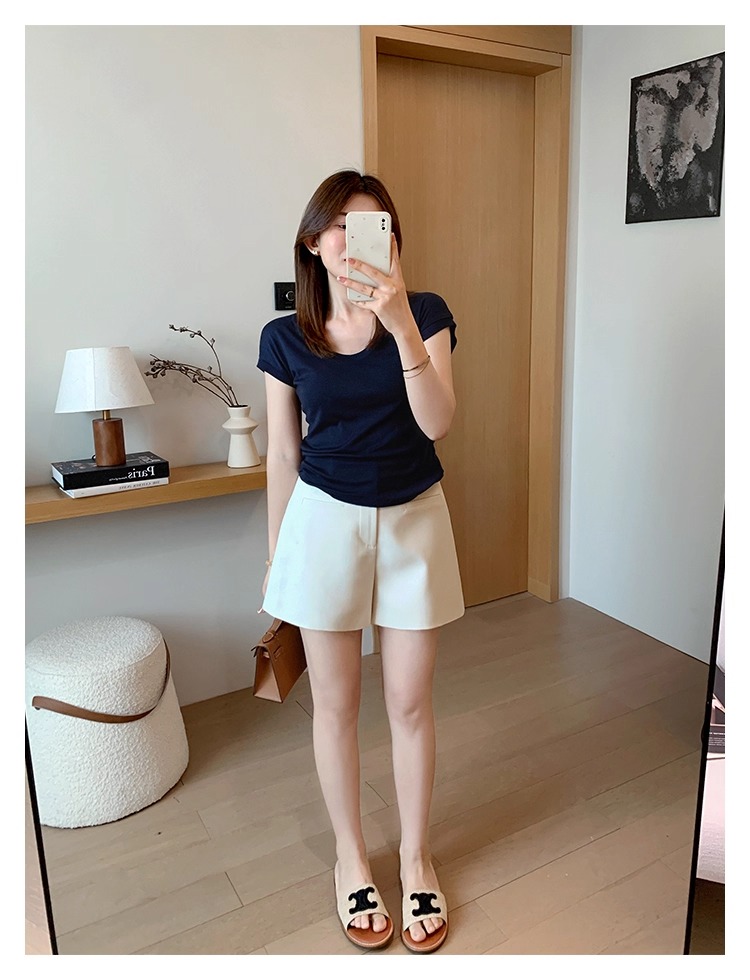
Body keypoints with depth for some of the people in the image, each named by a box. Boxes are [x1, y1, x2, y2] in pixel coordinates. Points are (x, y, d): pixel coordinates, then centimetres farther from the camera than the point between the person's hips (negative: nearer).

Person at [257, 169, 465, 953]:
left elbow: (436, 422, -18)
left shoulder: (425, 313, -5)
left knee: (410, 701, 10)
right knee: (335, 703, 11)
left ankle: (415, 855, 34)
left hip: (413, 520, 0)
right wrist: (274, 556, 9)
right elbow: (283, 454, 4)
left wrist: (401, 323, -31)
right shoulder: (284, 338, -2)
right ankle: (350, 855, 35)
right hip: (325, 521, 1)